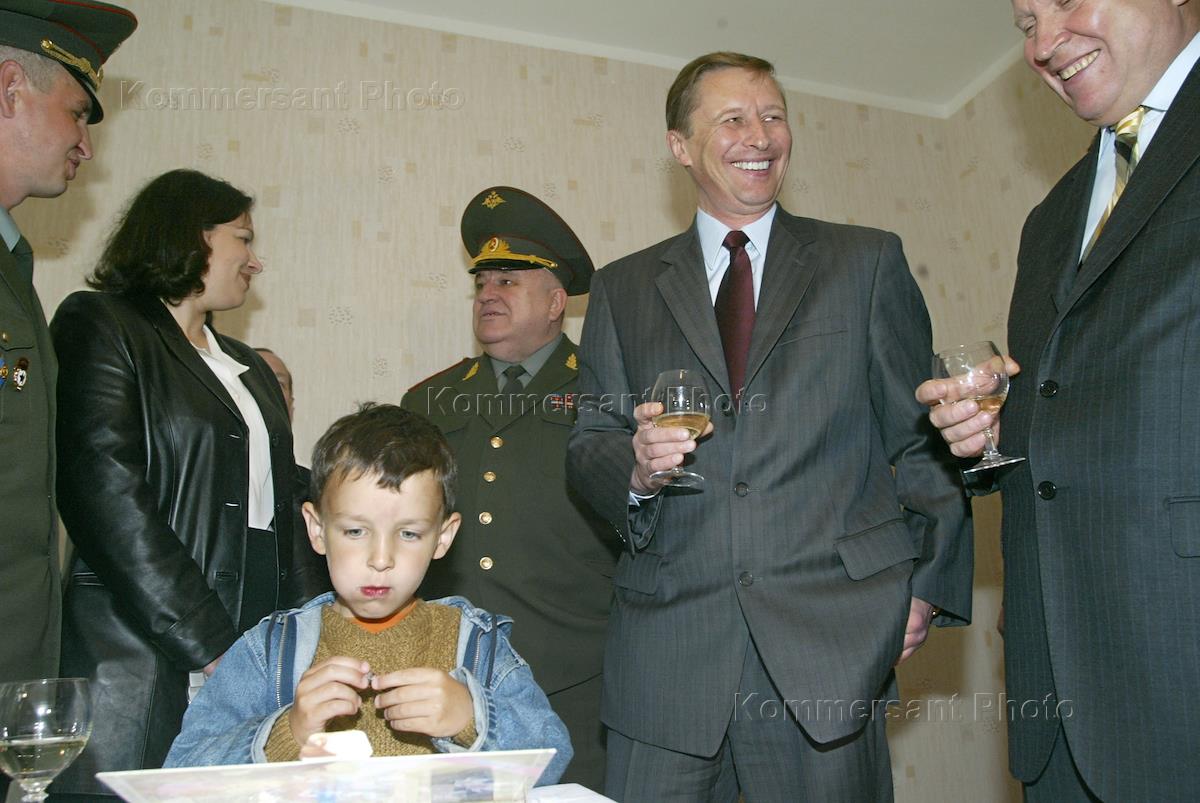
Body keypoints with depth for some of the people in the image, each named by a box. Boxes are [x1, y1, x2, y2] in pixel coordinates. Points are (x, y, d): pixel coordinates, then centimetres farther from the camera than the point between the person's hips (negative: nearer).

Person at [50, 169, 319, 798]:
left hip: (258, 657, 6)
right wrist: (210, 650, -17)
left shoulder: (251, 368, 21)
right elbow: (108, 502, -14)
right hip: (145, 667, -6)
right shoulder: (99, 326, -2)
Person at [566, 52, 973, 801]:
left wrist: (928, 584, 1)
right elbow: (588, 444, 10)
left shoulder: (868, 262, 10)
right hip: (668, 647, 1)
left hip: (828, 640, -1)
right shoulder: (623, 289, 13)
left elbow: (922, 436, 8)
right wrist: (635, 468, -12)